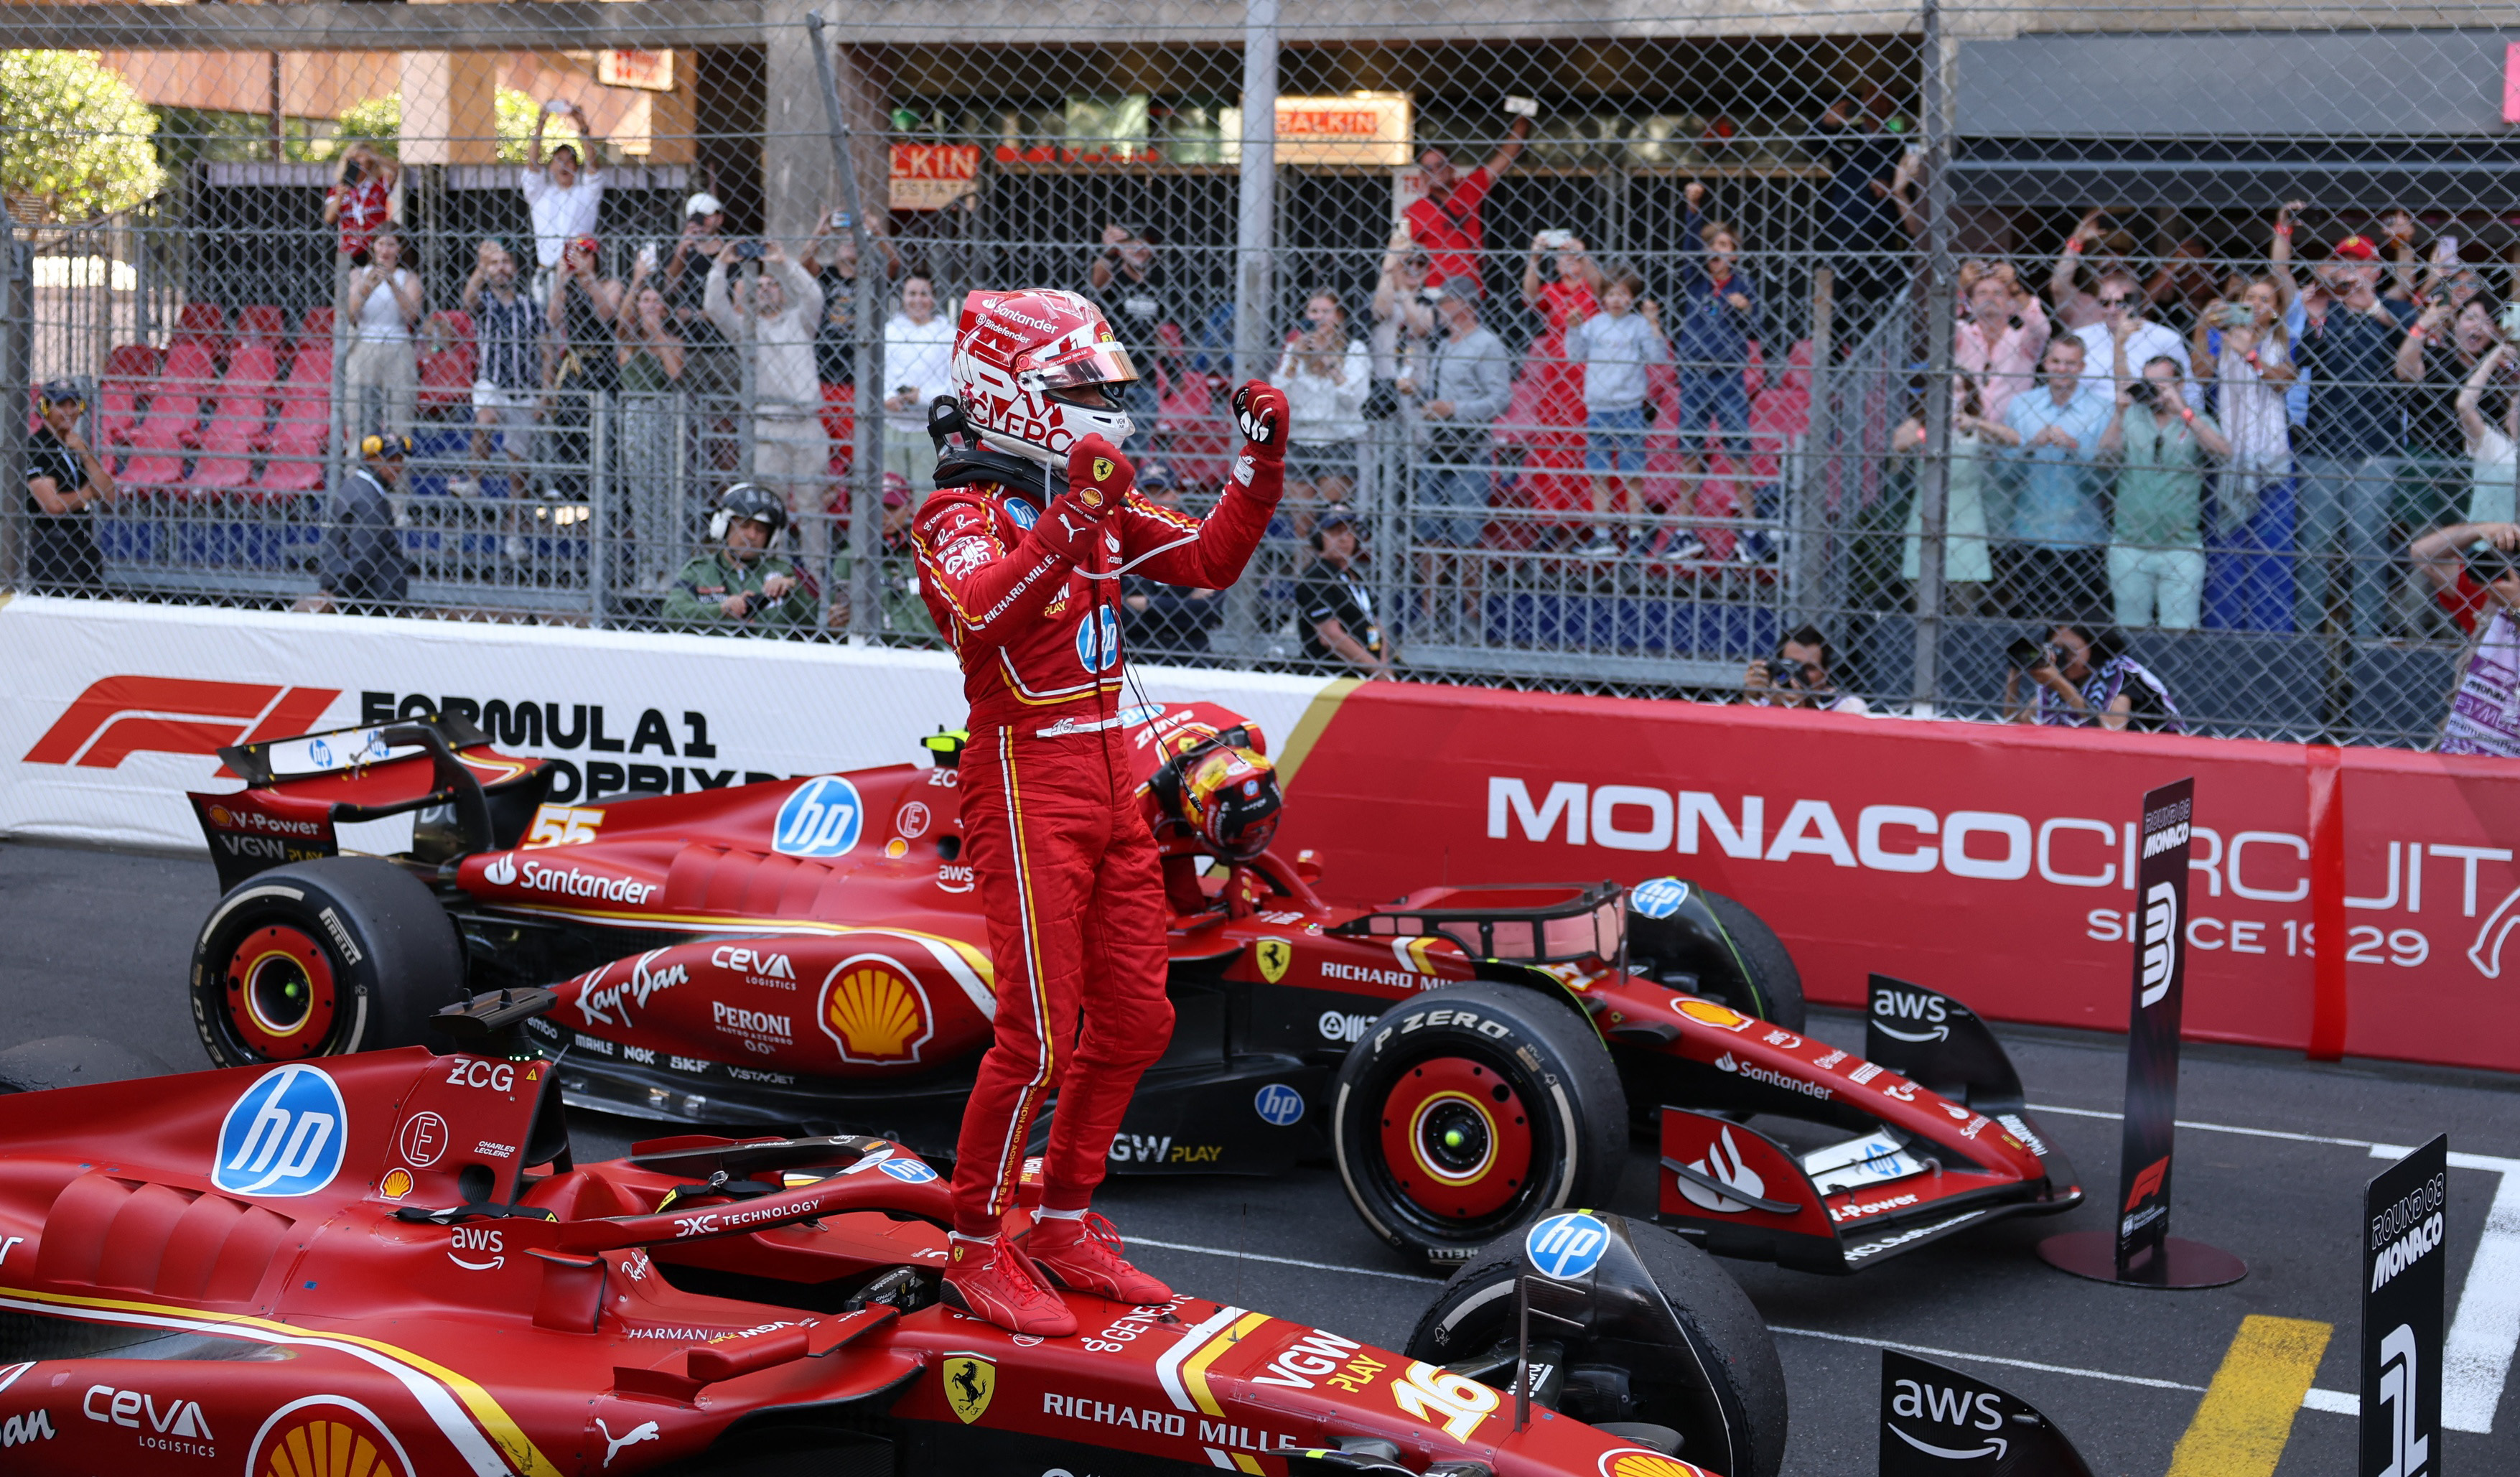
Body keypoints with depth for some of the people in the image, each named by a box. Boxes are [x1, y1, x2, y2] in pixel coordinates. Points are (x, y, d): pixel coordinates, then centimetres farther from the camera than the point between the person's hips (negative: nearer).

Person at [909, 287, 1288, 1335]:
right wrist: (1069, 518, -44)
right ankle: (974, 1251, 6)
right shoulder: (960, 514, -11)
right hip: (1026, 784, -8)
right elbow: (981, 614, -32)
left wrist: (1261, 459, 6)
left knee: (1134, 1020, 11)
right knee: (1041, 1035, -9)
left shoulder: (1094, 503, 13)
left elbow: (1210, 560, 18)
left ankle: (1065, 1227, 25)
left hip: (1110, 781, 8)